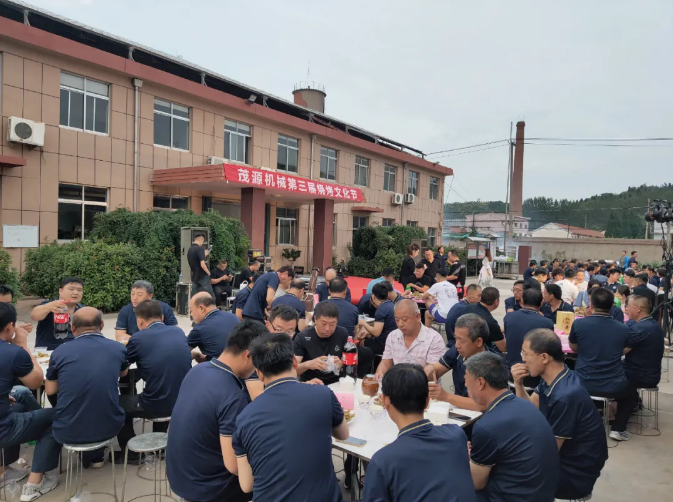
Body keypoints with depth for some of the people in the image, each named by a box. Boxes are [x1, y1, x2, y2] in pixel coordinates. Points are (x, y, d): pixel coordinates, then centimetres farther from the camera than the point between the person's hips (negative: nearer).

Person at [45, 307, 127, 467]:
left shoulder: (60, 351, -8)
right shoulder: (118, 348, -4)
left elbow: (50, 391, 6)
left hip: (68, 432, 0)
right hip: (108, 428, 1)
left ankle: (91, 454, 41)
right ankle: (96, 456, 44)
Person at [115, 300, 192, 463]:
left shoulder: (138, 338, -9)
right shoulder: (179, 332, 4)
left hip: (156, 405, -5)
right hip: (182, 401, 5)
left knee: (118, 403, 22)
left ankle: (131, 452, 31)